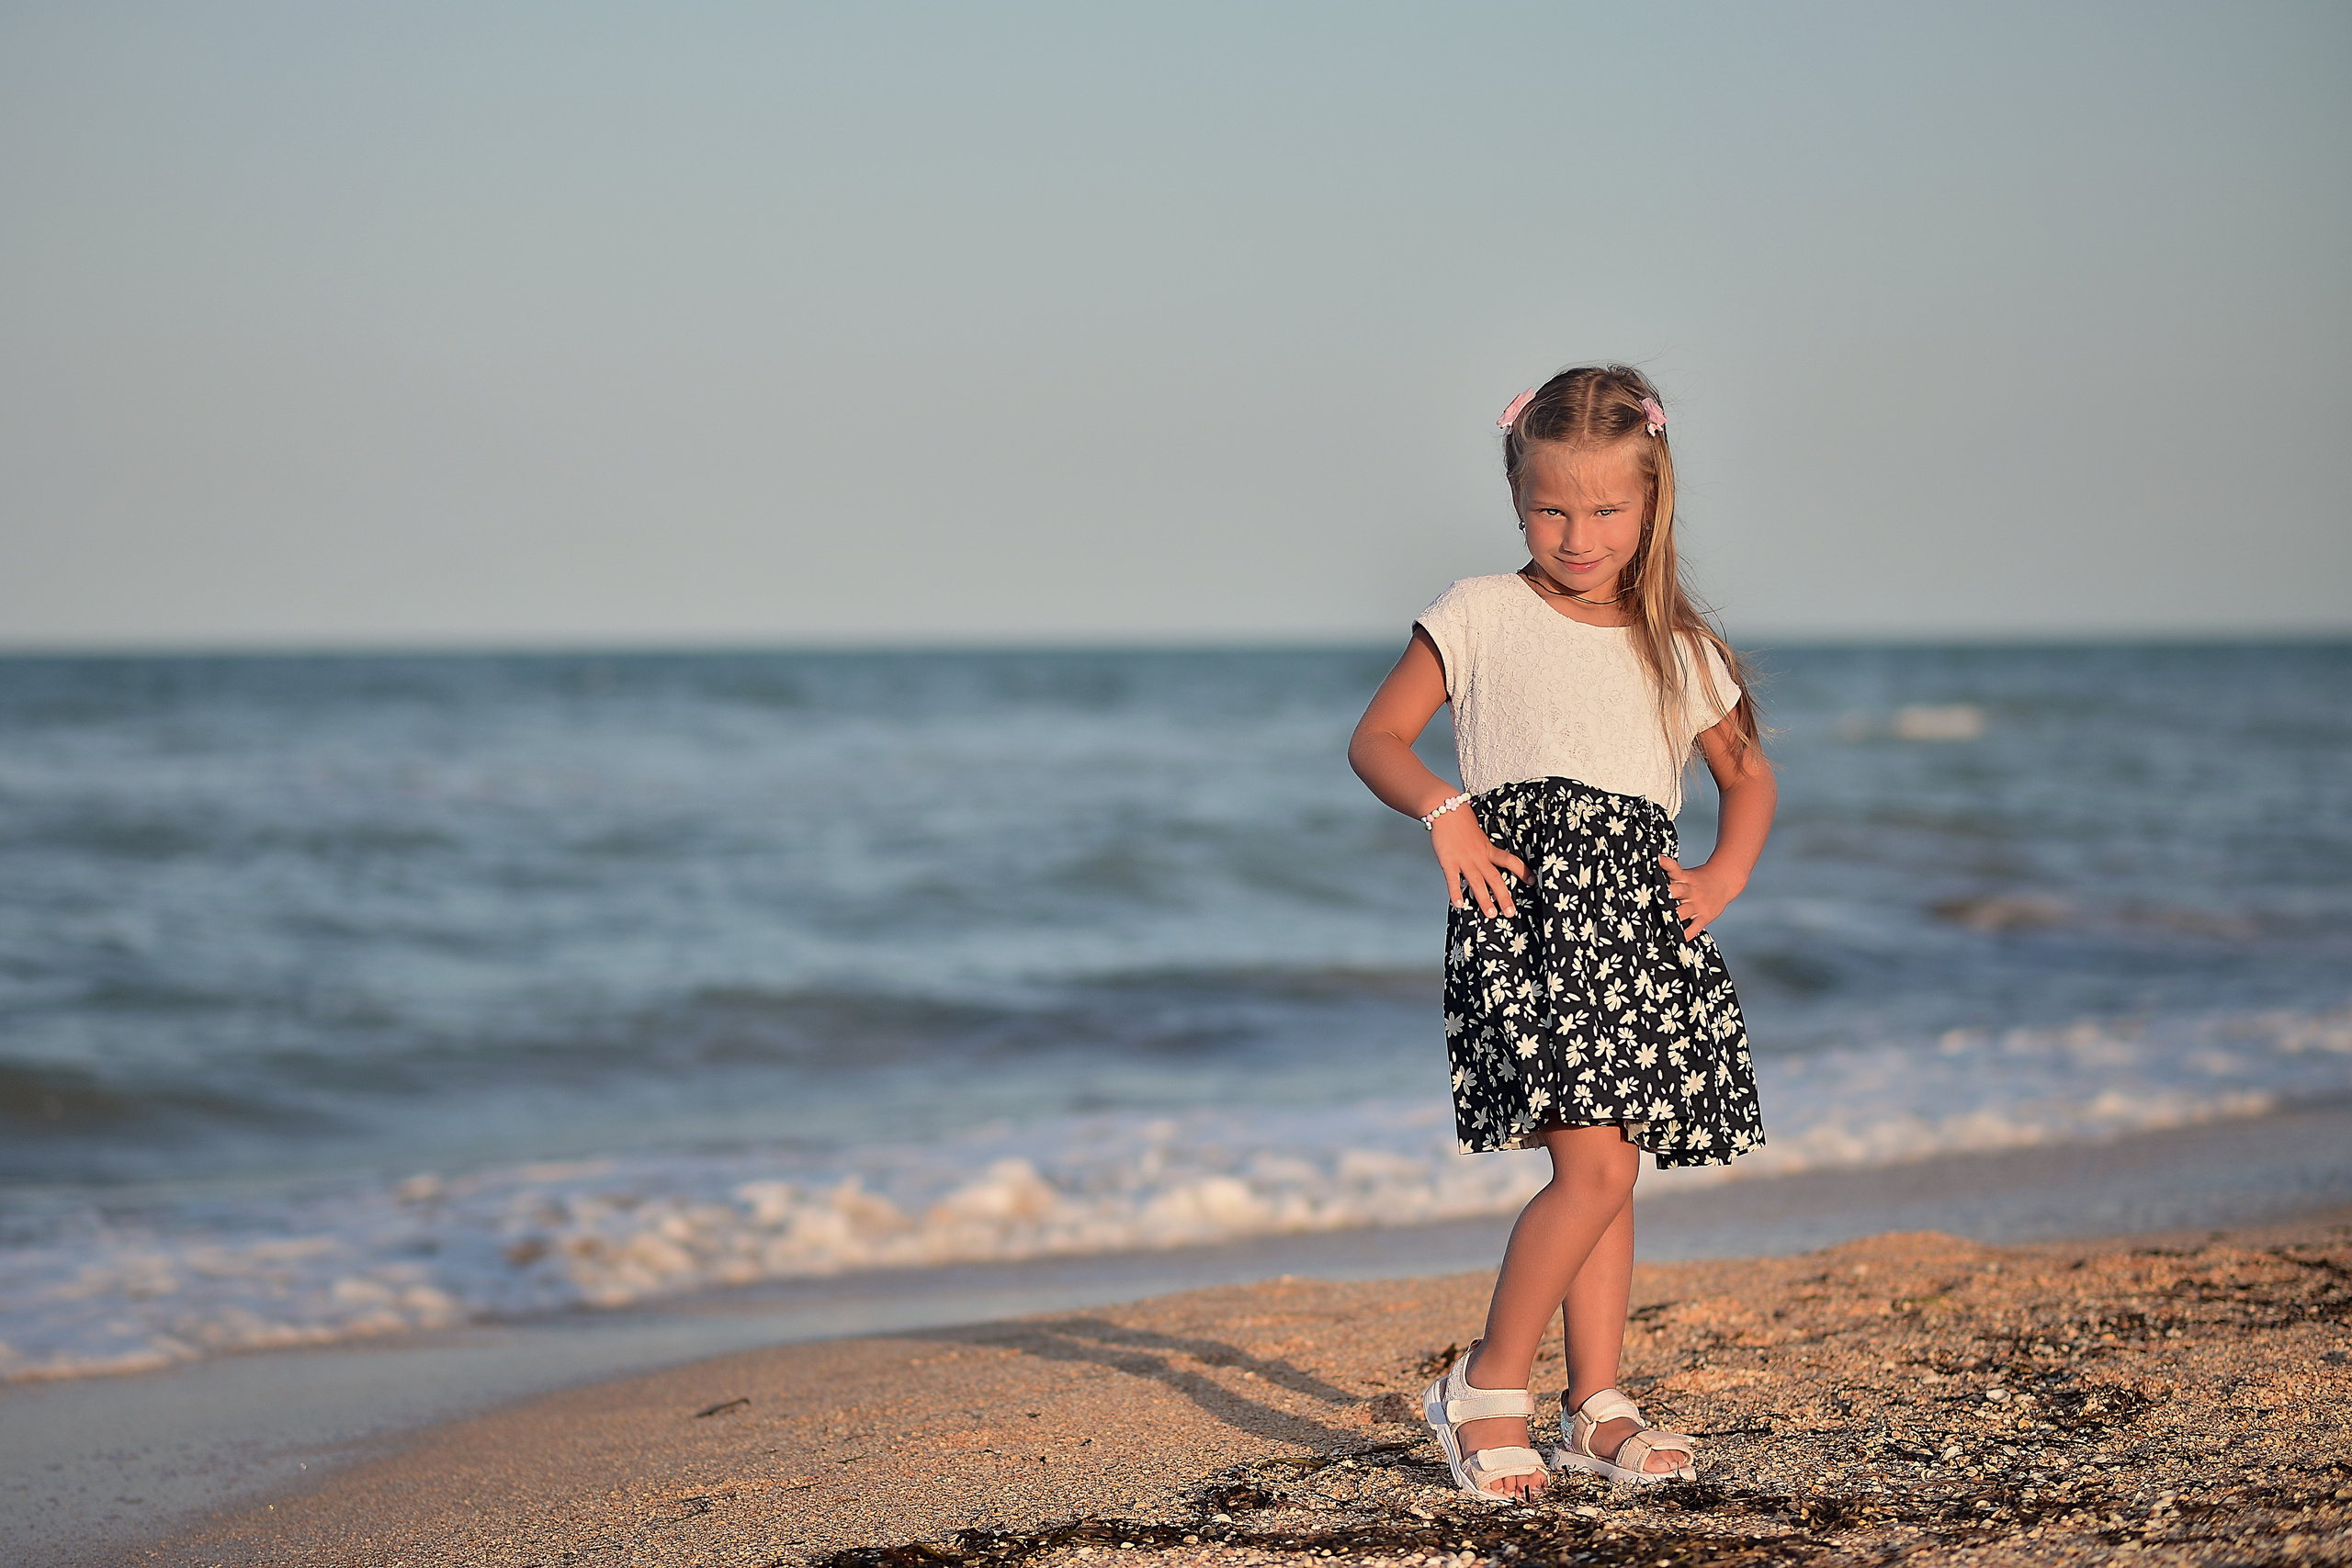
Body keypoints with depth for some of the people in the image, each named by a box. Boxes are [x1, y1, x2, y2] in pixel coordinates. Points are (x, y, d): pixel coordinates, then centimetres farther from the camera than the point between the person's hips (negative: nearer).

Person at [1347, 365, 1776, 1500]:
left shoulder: (1678, 647, 14)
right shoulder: (1482, 615, 3)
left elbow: (1748, 775, 24)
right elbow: (1376, 740, 3)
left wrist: (1724, 877, 7)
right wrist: (1443, 808, -15)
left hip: (1636, 917, 5)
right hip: (1525, 904, -5)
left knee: (1609, 1169, 8)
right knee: (1595, 1164, -16)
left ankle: (1596, 1406, 16)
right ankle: (1488, 1387, -4)